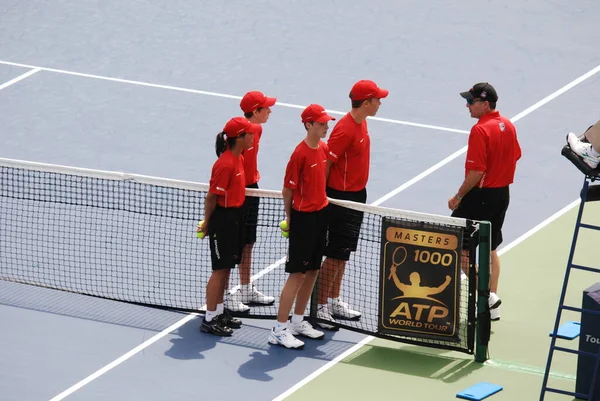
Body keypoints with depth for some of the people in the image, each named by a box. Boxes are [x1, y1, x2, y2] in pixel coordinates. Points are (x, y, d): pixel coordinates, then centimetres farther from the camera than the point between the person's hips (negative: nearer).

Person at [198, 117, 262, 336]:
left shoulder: (238, 159, 7)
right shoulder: (225, 164, -23)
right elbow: (212, 196, -19)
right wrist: (207, 223, -10)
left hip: (235, 217, 9)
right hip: (222, 219, -9)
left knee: (226, 268, 17)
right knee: (220, 269, -3)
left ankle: (219, 312, 28)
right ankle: (209, 320, 4)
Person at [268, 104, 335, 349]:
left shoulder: (324, 148, 5)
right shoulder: (300, 153, -19)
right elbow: (288, 190, -12)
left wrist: (321, 201, 13)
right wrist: (290, 218, -4)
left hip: (321, 214, 8)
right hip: (303, 218, -8)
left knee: (312, 271, 14)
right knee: (297, 274, -6)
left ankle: (298, 321, 26)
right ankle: (279, 331, -2)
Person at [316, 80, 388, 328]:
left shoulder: (361, 123, 7)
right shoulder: (345, 129, -22)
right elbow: (326, 163, -20)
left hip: (357, 196, 9)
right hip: (341, 198, -9)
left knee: (343, 253, 16)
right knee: (335, 254, -5)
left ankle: (334, 302, 25)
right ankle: (320, 308, 2)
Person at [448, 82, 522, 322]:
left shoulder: (480, 131, -22)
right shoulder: (508, 125, 3)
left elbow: (476, 173, -24)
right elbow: (515, 156, 15)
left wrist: (458, 197, -14)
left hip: (481, 195, -9)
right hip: (502, 194, 9)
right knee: (490, 248, 17)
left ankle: (487, 295, 1)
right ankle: (492, 306, 19)